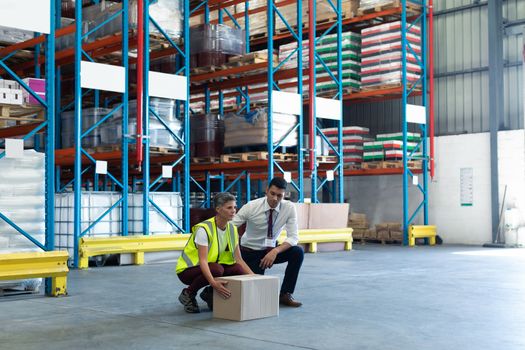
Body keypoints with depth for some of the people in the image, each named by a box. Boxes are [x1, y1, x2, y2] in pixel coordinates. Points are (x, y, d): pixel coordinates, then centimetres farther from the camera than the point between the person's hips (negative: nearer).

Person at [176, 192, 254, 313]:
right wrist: (213, 283, -48)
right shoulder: (204, 229, -24)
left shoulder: (232, 229, -2)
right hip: (189, 269, -6)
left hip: (215, 267, 6)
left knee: (239, 271, -20)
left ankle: (209, 293, 6)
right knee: (216, 269, -36)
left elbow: (238, 259, -2)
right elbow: (202, 260, -33)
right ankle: (187, 294, -9)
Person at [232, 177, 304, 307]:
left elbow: (293, 237, -17)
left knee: (298, 252, -24)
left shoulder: (289, 208, -14)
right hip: (249, 252, -2)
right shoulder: (251, 206, -19)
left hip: (270, 250, 2)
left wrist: (275, 251, -34)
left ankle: (285, 294, -9)